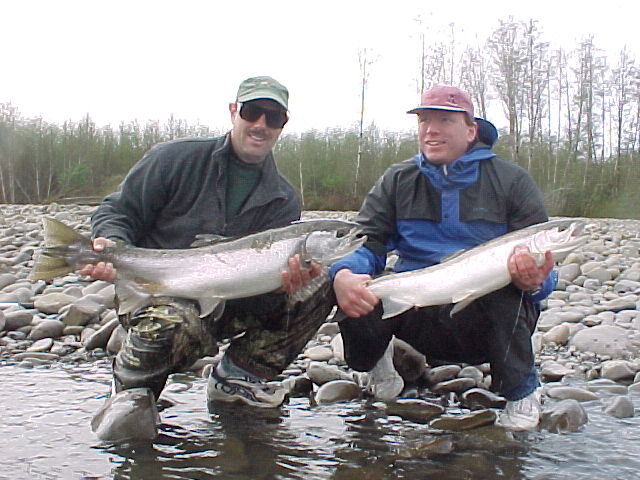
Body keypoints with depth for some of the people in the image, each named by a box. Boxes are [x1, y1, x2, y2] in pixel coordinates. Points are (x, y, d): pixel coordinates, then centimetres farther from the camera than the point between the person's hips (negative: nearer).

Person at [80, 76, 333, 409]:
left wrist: (281, 281, -30)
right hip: (155, 291, -4)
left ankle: (237, 376, 0)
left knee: (316, 288, -12)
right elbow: (116, 211, -2)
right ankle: (132, 387, -3)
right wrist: (112, 245, -25)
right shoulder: (177, 159, -5)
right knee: (178, 325, -39)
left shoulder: (283, 200, 3)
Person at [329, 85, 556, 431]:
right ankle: (373, 360, 9)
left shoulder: (511, 181, -1)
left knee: (504, 290, -35)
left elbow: (543, 268, -6)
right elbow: (366, 244, -4)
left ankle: (521, 393, -6)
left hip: (488, 321, -1)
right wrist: (344, 274, -29)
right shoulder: (397, 181, 7)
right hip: (420, 317, 1)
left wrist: (533, 282, -31)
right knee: (357, 294, -27)